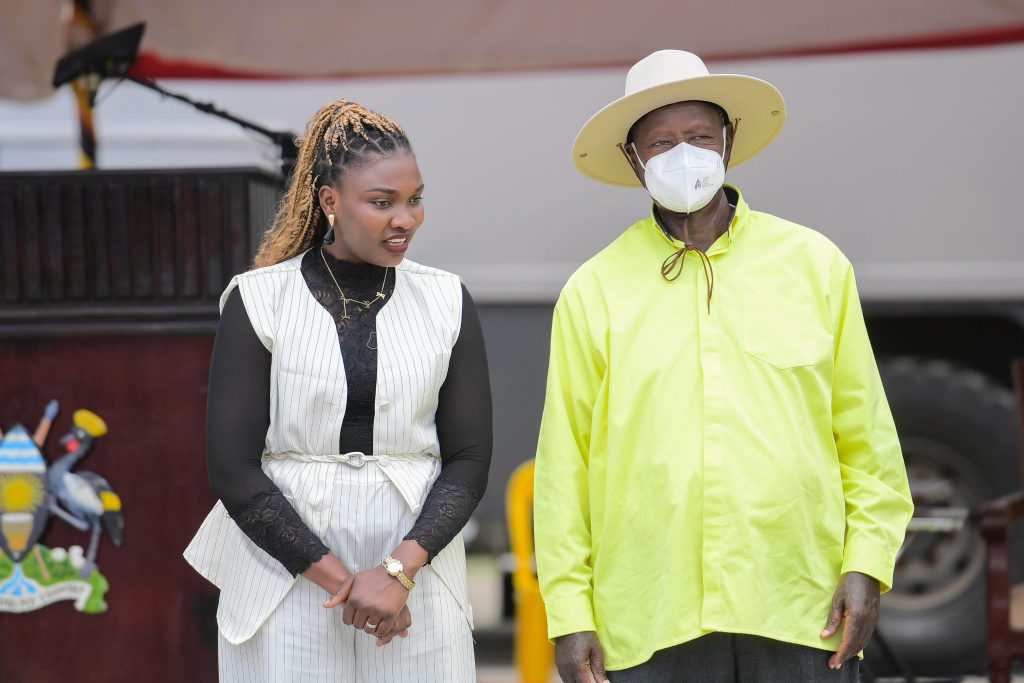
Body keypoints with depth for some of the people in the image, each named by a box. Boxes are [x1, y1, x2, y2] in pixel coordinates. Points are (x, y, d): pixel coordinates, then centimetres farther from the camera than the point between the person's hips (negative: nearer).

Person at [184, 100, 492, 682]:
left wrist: (400, 571, -12)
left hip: (417, 579, 2)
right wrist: (337, 578, -11)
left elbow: (470, 460, 1)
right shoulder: (259, 300, -2)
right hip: (286, 583, -2)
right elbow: (232, 469, -6)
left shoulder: (445, 301, 5)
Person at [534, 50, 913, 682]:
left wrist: (867, 563, 0)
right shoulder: (594, 291, 6)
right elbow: (564, 464, 6)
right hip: (651, 623, 0)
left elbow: (867, 435, 9)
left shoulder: (815, 263, 9)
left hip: (801, 610, 1)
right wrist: (570, 612, 1)